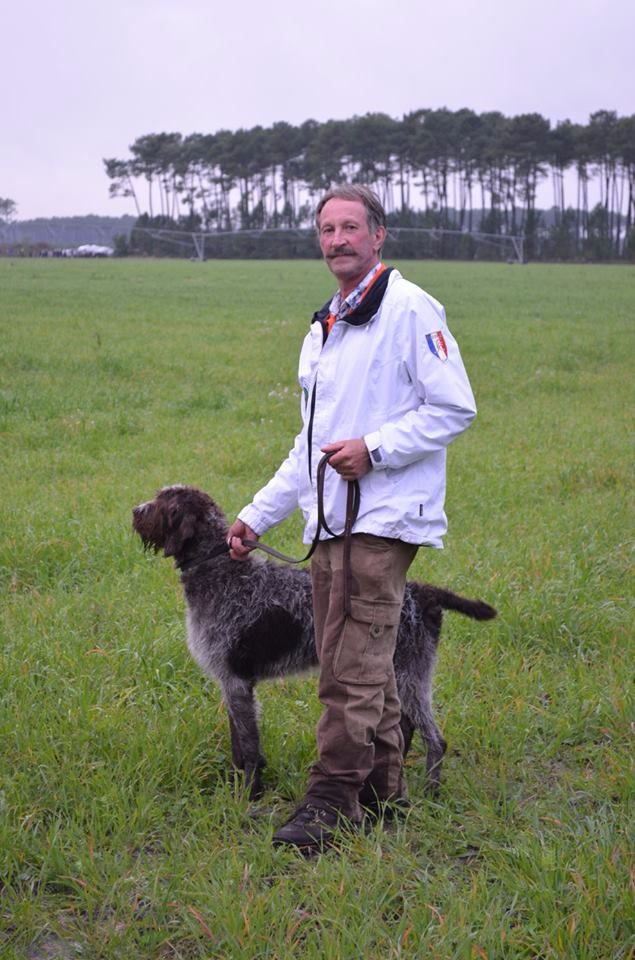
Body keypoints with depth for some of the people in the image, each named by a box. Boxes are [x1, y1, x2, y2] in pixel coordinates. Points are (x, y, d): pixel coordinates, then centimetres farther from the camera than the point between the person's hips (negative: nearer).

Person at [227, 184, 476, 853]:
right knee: (349, 666, 11)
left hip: (383, 519, -8)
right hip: (330, 521, 8)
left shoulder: (410, 310, -5)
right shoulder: (322, 331, 20)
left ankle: (331, 801, -4)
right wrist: (256, 516, 22)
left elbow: (455, 408, -10)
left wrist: (374, 449, -17)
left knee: (354, 669, -9)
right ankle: (382, 792, 21)